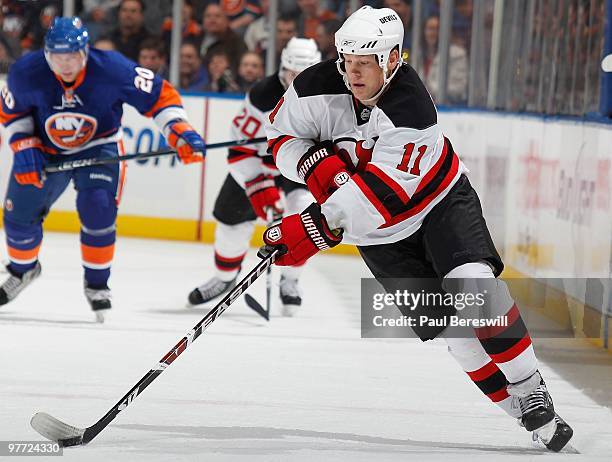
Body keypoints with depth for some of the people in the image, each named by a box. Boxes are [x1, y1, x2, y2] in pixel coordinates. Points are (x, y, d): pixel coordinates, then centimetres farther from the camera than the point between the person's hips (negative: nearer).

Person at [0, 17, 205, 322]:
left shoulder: (112, 70, -31)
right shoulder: (26, 74, -25)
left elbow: (160, 96, -20)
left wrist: (180, 132, -30)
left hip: (99, 146, -2)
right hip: (45, 150, 2)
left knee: (98, 211, -22)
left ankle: (96, 285, 1)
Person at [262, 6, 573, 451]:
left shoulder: (412, 110, -32)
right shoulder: (317, 89, -18)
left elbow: (382, 195, -36)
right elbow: (281, 134, -1)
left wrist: (317, 228, -40)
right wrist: (315, 164, -22)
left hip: (440, 200, -3)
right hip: (380, 235, 3)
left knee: (474, 284, -26)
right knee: (446, 322, -8)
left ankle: (533, 394, -16)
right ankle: (525, 413, -3)